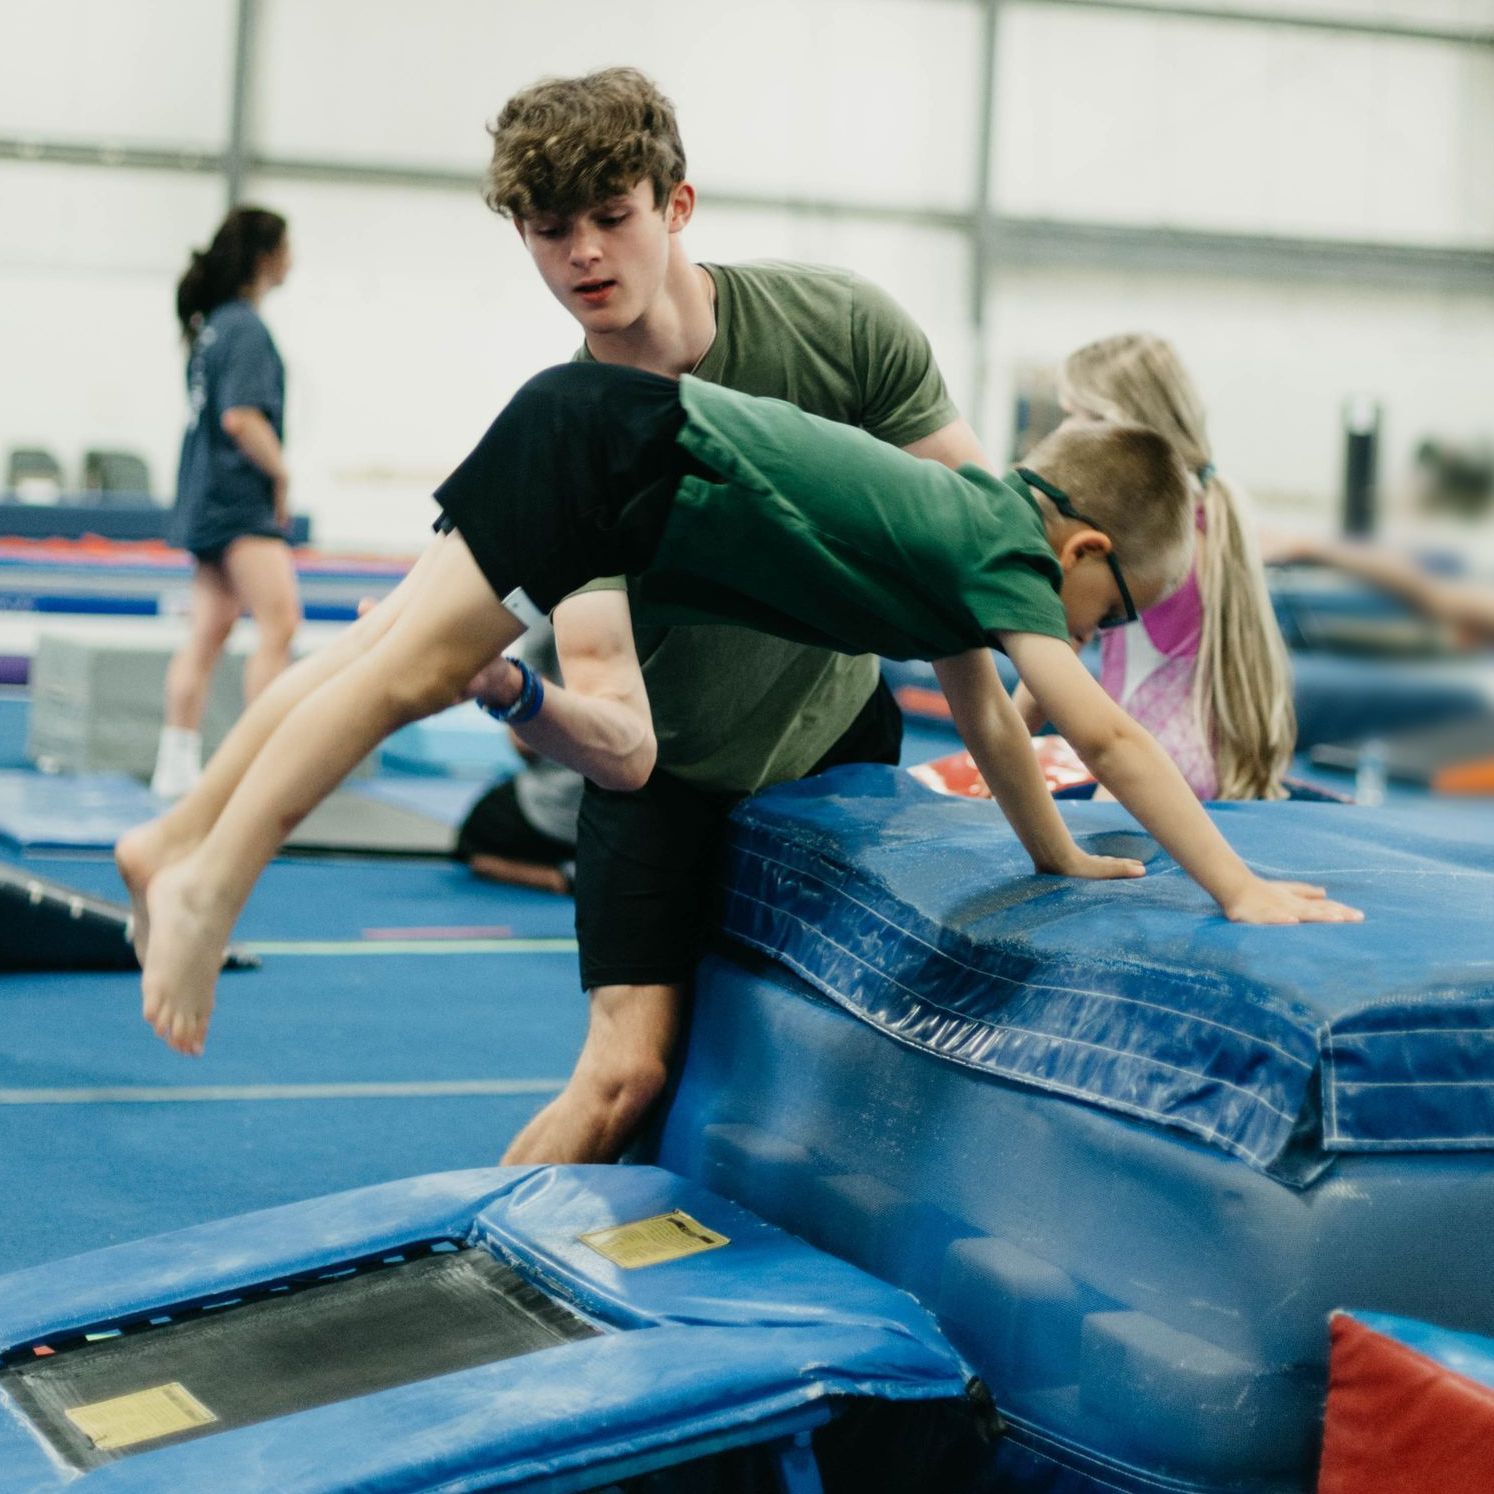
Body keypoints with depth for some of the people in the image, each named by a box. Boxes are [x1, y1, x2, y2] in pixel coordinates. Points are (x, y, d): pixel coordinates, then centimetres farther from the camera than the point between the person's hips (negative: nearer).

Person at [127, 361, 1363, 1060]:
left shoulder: (972, 517, 16)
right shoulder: (1006, 553, -8)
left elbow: (986, 717, 27)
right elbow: (1104, 735, -14)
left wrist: (1061, 858, 34)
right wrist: (1239, 889, -10)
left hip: (619, 461, 9)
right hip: (613, 447, -9)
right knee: (411, 669, -14)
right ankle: (207, 883, -16)